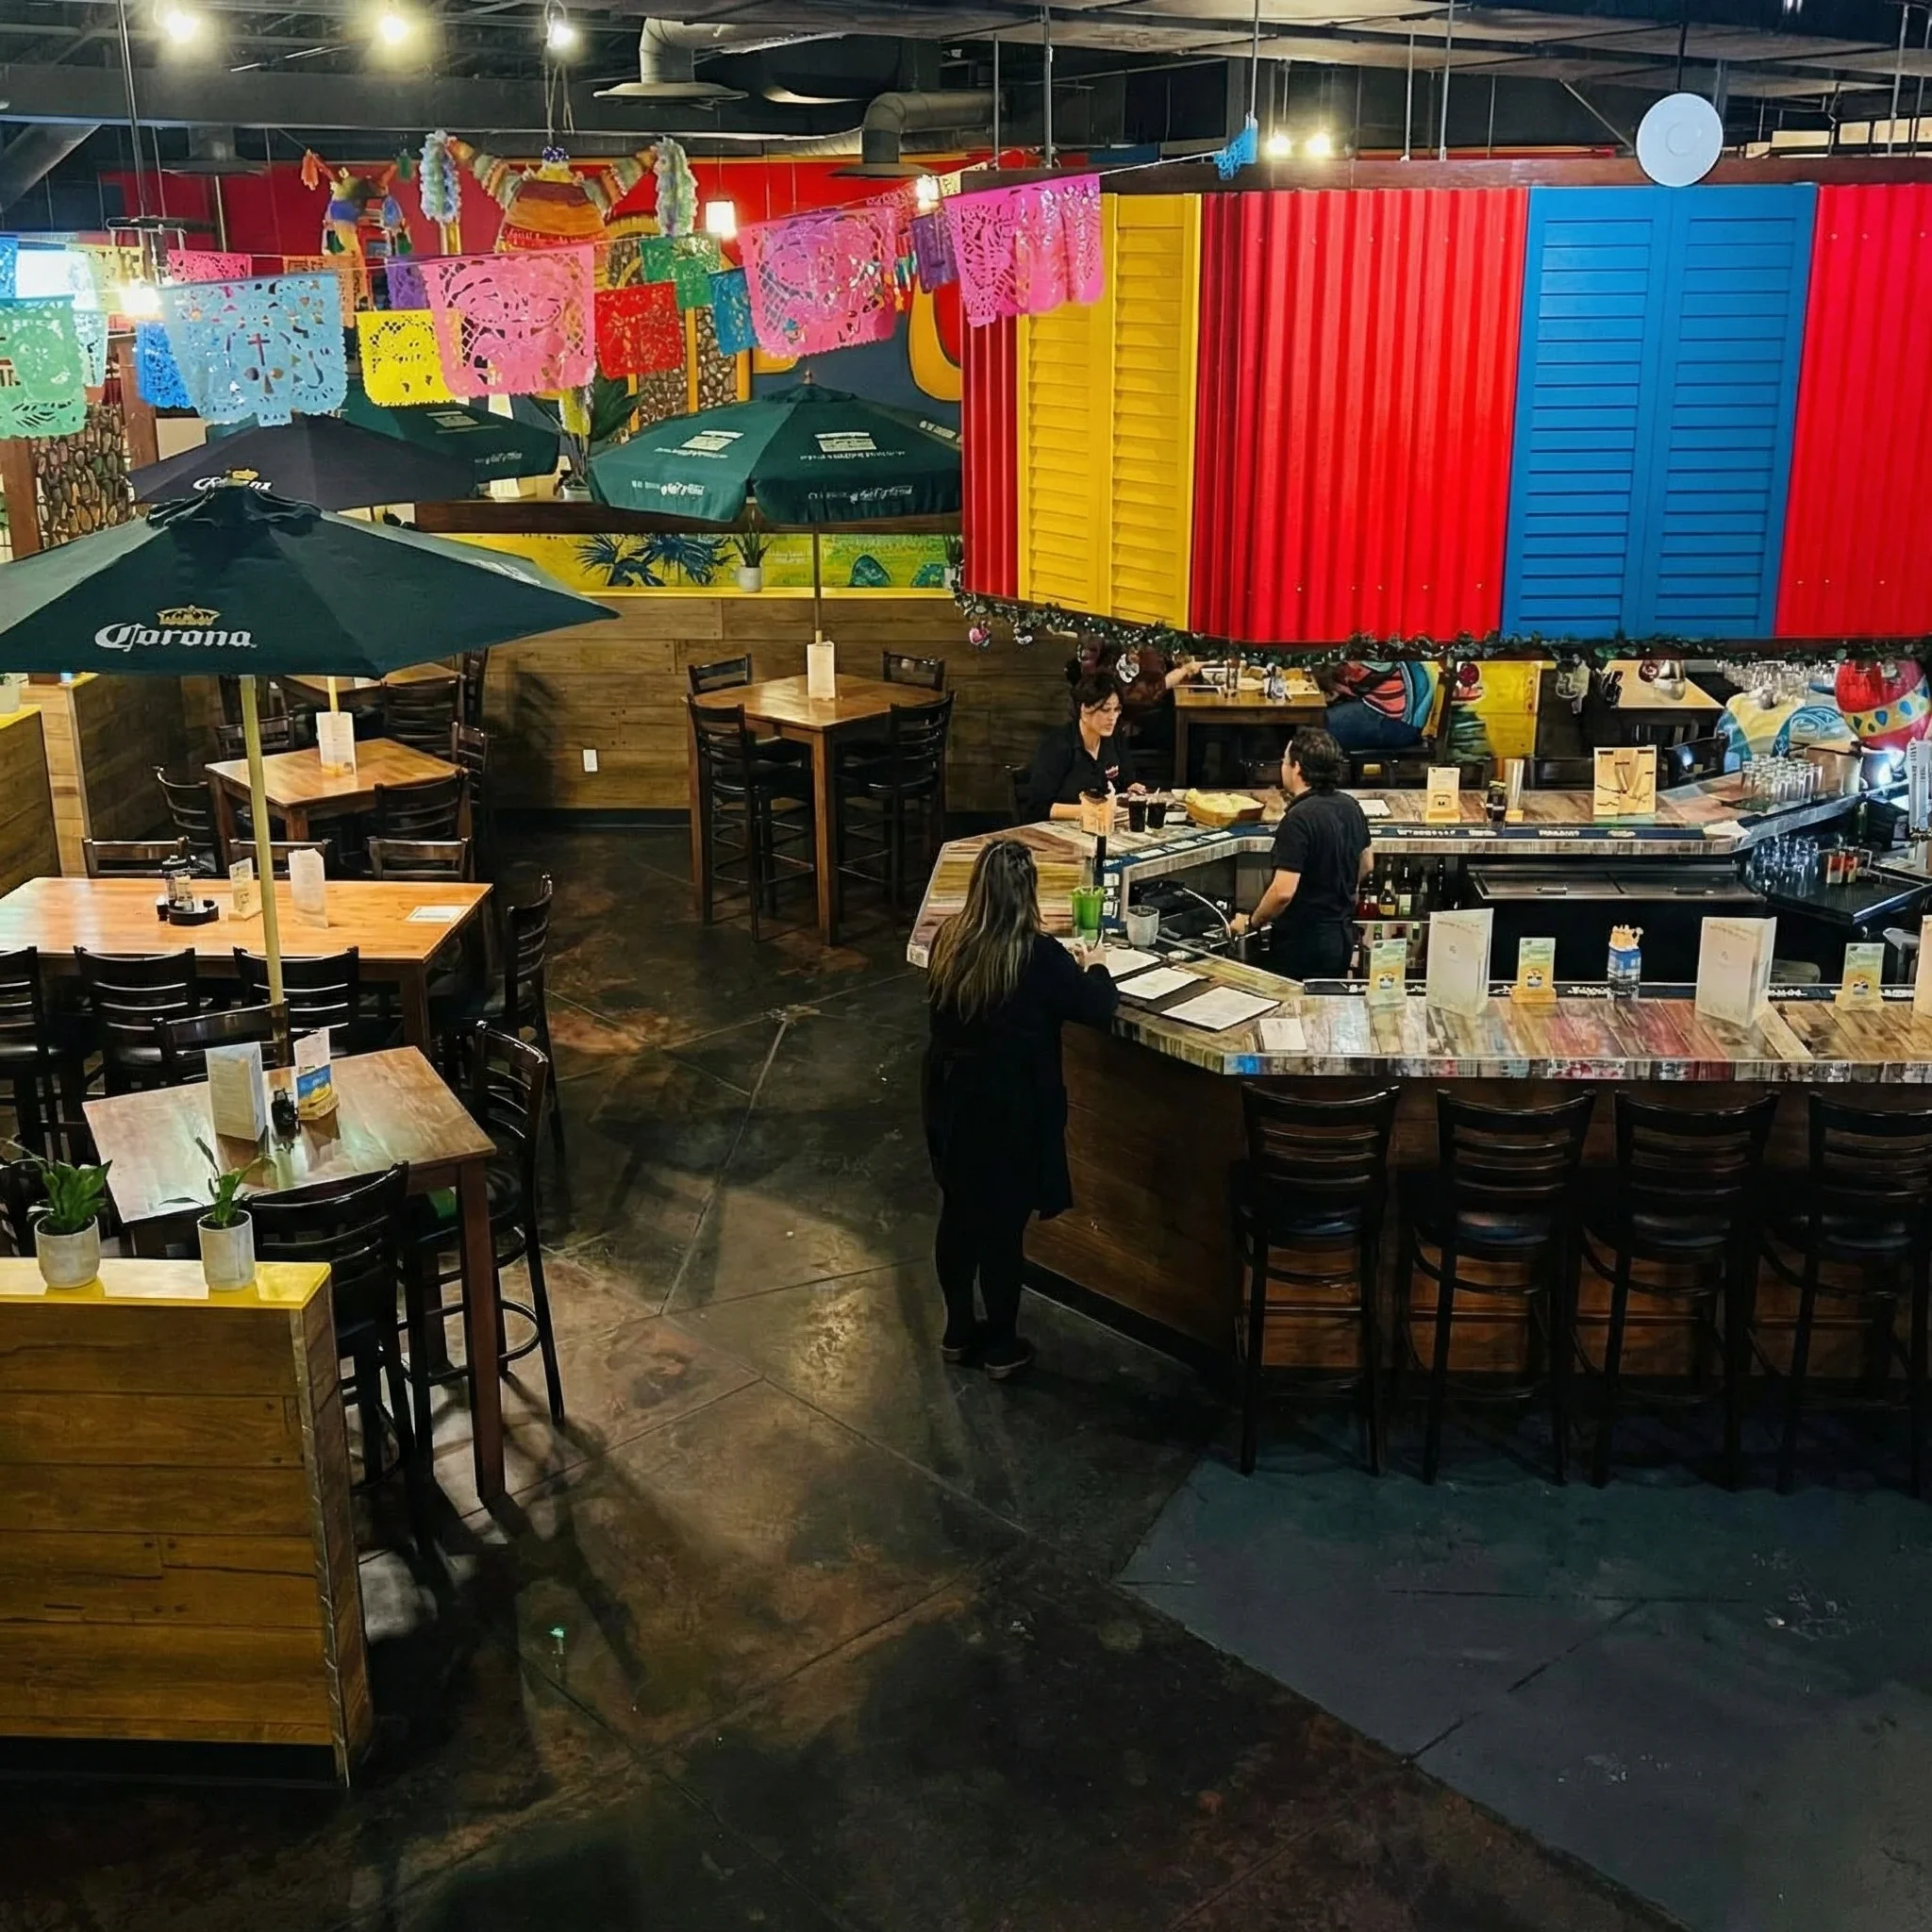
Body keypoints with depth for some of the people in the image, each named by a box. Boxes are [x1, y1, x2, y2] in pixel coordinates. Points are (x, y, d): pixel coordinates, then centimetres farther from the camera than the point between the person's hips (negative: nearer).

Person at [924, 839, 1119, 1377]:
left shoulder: (948, 942, -6)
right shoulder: (1039, 957, -22)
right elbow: (1098, 1009, -10)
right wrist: (1094, 969, 12)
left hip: (951, 1101, 5)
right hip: (1010, 1111, -5)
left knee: (958, 1216, 19)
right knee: (1003, 1228, 8)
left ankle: (958, 1331, 35)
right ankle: (1001, 1347, 23)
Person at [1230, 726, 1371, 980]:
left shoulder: (1298, 819, -22)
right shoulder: (1350, 807, 4)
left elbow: (1283, 892, -27)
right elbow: (1365, 866, 18)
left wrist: (1251, 922, -12)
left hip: (1302, 944, -8)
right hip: (1342, 937, 8)